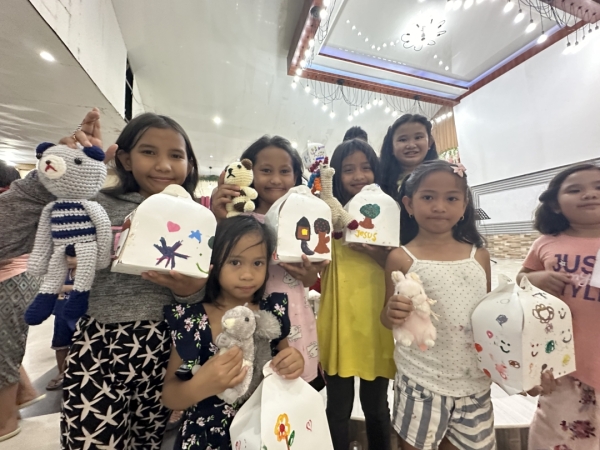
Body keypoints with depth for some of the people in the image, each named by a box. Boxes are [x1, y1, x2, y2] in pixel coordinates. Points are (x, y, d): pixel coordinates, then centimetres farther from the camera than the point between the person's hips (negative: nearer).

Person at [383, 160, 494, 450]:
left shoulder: (479, 255, -1)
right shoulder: (401, 258, -12)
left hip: (475, 382, 4)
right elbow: (388, 318, -5)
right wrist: (392, 315, -27)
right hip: (420, 382, -3)